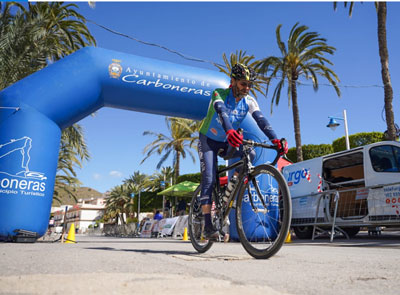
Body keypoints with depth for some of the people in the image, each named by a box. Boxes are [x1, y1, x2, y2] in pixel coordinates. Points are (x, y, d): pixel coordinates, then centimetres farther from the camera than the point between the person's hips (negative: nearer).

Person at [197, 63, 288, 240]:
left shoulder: (249, 102, -10)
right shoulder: (219, 94, -22)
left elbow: (261, 120, -25)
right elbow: (221, 111, -43)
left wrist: (275, 140, -42)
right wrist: (229, 131, -64)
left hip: (226, 143, 4)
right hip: (208, 141, -4)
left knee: (250, 154, -24)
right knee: (209, 179, -17)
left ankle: (232, 185, -4)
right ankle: (207, 225, -14)